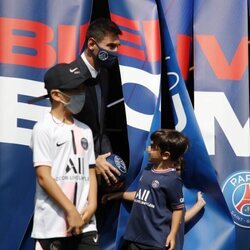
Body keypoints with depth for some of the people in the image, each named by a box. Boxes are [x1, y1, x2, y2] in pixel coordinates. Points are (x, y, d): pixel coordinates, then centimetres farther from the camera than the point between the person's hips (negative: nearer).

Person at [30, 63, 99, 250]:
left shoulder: (85, 130, 14)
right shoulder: (44, 128, -7)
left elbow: (90, 171, 15)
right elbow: (43, 176, -12)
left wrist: (92, 204, -1)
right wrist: (70, 211, -14)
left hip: (85, 222, 6)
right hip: (53, 224, -6)